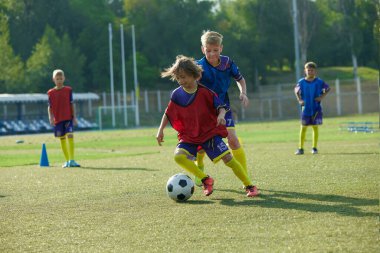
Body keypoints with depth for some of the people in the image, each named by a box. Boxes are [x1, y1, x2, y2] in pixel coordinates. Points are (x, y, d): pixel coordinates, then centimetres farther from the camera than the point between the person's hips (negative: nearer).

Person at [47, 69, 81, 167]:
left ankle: (72, 160, -16)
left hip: (68, 118, -1)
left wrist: (74, 117, 3)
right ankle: (67, 161, 14)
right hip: (58, 119, 2)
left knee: (70, 135, -16)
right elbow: (50, 107, 6)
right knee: (62, 138, 6)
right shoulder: (51, 93, 4)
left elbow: (71, 104, 6)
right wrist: (50, 117, -7)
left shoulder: (68, 90, 3)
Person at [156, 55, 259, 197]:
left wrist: (221, 115, -29)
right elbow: (168, 114, 11)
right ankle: (205, 180, -9)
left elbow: (221, 107, -7)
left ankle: (249, 186, 2)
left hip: (210, 133, -2)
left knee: (228, 158, -12)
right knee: (178, 156, -24)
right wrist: (160, 130, 5)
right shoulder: (177, 95, -1)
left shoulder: (205, 92, -10)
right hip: (189, 136, 2)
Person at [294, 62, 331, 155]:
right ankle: (300, 148, 7)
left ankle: (314, 148, 10)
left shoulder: (319, 82, -3)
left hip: (316, 108, -1)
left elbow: (328, 89, 8)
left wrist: (321, 97, -5)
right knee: (303, 127, 2)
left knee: (315, 127, 2)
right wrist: (299, 100, 0)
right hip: (305, 108, 1)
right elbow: (296, 91, 14)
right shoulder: (301, 82, -1)